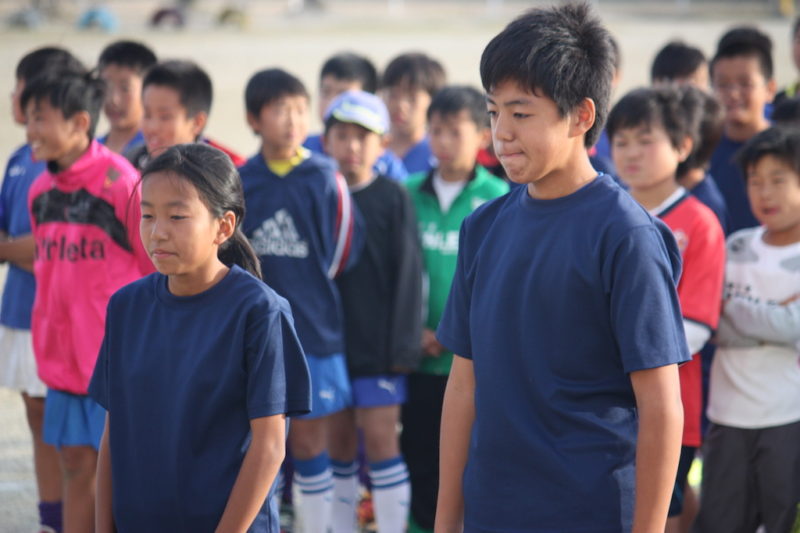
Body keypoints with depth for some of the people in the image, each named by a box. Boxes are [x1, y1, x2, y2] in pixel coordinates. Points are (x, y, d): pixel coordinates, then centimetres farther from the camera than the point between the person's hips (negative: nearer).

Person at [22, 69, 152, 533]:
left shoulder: (123, 185, -16)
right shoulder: (41, 191, 5)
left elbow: (156, 277, -10)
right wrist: (49, 353, 15)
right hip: (65, 357, 6)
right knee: (78, 467, 12)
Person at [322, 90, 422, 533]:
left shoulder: (393, 198, -2)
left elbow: (407, 274, -4)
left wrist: (402, 345, -8)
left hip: (376, 343, -3)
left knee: (380, 437, -6)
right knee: (339, 442, 8)